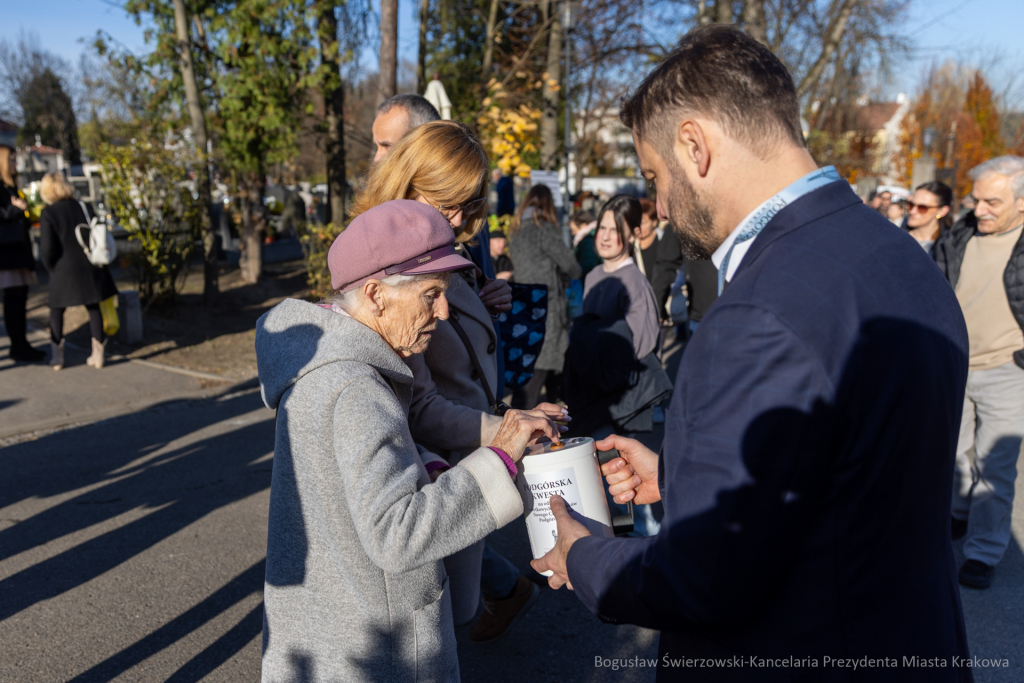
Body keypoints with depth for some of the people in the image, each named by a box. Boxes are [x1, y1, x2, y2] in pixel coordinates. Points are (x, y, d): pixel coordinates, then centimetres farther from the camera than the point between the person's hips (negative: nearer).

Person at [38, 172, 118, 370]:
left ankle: (57, 356, 12)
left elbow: (47, 249, -12)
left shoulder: (47, 214, -9)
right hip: (90, 266, 3)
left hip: (64, 269, -3)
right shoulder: (81, 206, 4)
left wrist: (51, 268, 3)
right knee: (93, 307, 11)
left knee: (56, 310, 11)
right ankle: (98, 353, 13)